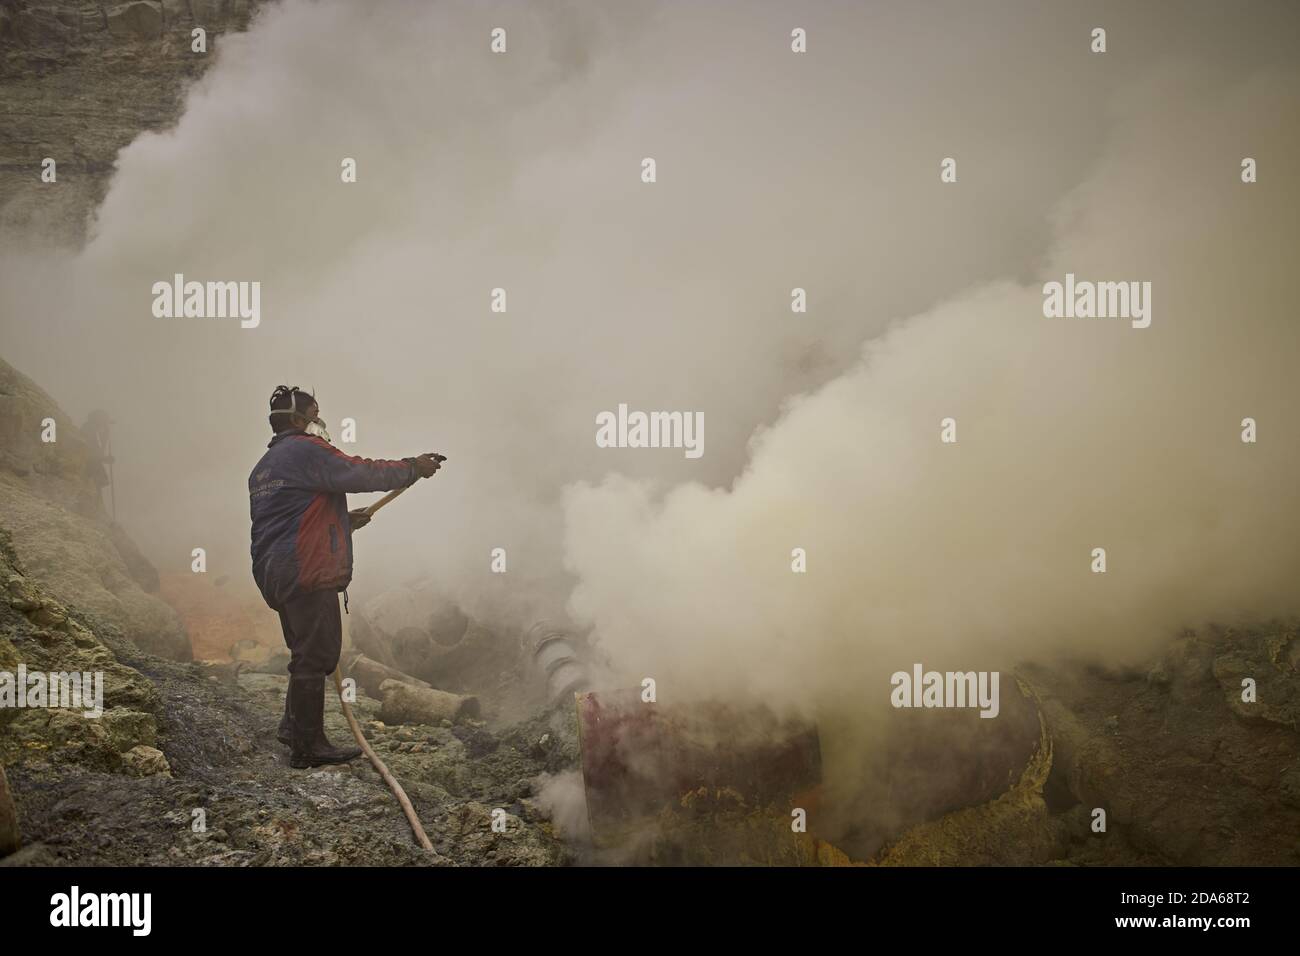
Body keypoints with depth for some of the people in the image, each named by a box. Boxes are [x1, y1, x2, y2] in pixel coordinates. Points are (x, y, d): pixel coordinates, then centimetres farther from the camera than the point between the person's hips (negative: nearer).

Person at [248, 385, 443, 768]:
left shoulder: (264, 467, 23)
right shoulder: (305, 450, -8)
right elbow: (362, 474, -13)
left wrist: (344, 522, 25)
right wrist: (413, 468, -3)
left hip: (274, 574, 10)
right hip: (307, 574, -10)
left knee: (308, 653, 20)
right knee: (316, 655, -7)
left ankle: (294, 729, 25)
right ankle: (308, 746, -5)